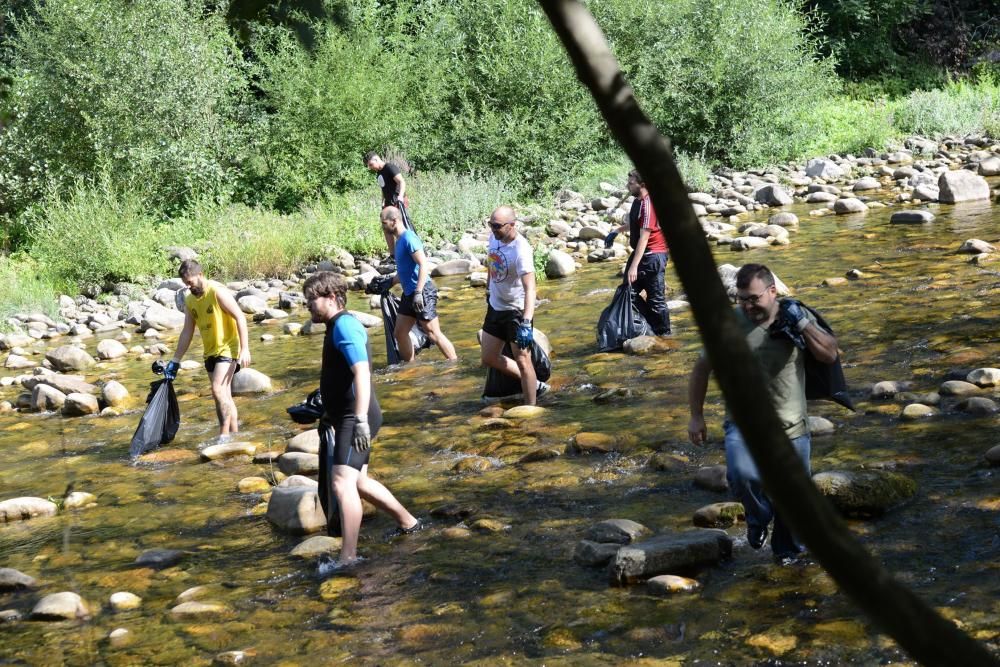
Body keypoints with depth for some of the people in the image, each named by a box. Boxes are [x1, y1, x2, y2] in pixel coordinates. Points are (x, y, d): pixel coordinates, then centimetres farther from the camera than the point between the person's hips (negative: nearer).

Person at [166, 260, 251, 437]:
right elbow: (187, 332, 12)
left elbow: (240, 318, -16)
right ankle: (234, 435, 14)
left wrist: (245, 349, -23)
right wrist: (175, 361, 9)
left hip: (227, 348, -8)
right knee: (225, 396, 9)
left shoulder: (218, 292, -13)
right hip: (210, 352, 8)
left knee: (218, 389, -19)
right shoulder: (190, 301, 8)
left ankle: (224, 434, -16)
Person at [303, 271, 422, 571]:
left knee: (341, 481, -20)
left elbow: (362, 373, -25)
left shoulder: (345, 325, -15)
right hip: (343, 417, 11)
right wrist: (329, 413, 34)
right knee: (358, 482, 21)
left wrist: (360, 420, -32)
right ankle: (408, 523, 35)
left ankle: (348, 557, -22)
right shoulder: (337, 326, 17)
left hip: (354, 419, -11)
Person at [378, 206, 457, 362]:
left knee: (433, 333, -8)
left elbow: (423, 265, -23)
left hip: (422, 292, -10)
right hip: (409, 293, 10)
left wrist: (418, 292, -28)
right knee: (399, 333, 12)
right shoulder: (399, 240, 14)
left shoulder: (408, 238, -15)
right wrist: (390, 282, 16)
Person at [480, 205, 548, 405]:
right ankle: (534, 385, 27)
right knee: (489, 358, 14)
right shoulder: (494, 239, -4)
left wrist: (526, 323, -43)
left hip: (516, 311, -8)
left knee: (522, 361, -5)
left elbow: (530, 288, -35)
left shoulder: (521, 250, -27)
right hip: (495, 307, 8)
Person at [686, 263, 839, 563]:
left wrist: (802, 325, -20)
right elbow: (702, 368, 3)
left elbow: (830, 355, -6)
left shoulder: (795, 315, -4)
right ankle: (758, 518, 3)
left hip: (791, 426, 2)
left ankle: (787, 551, 38)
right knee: (742, 474, -30)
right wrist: (696, 416, 3)